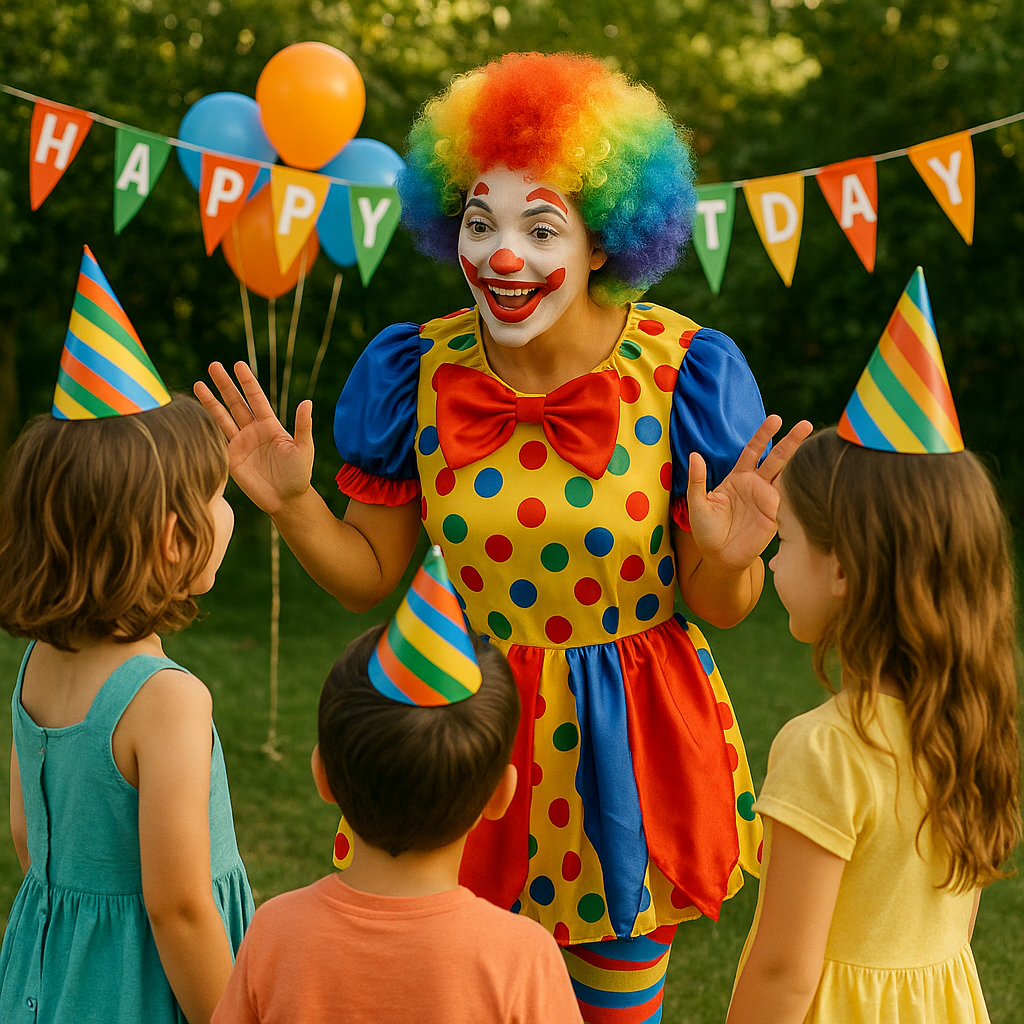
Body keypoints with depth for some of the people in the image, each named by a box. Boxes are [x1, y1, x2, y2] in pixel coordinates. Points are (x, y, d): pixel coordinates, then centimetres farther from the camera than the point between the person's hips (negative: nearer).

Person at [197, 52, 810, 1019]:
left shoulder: (680, 372, -13)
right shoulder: (417, 373, -8)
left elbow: (719, 607, -7)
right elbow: (371, 575, 1)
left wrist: (725, 559, -28)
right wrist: (291, 504, -15)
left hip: (625, 750, -1)